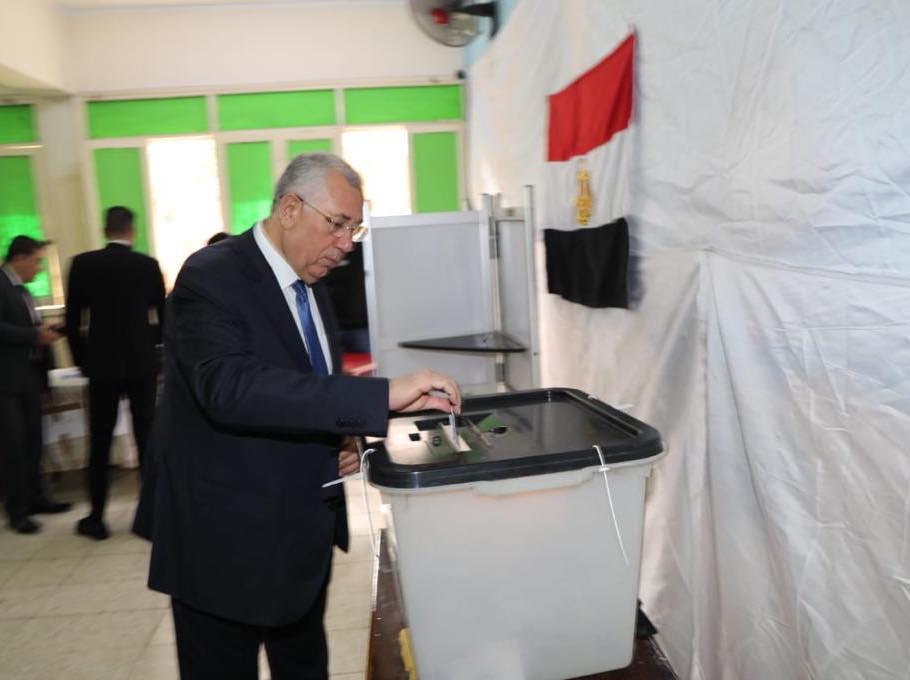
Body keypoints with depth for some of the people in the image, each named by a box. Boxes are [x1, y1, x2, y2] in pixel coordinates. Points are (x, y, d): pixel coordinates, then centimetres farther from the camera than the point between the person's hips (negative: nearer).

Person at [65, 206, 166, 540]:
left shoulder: (82, 264, -3)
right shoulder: (148, 265, -3)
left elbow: (73, 321, -1)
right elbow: (164, 318, 1)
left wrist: (82, 360, 11)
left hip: (102, 365, 0)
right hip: (142, 364, 0)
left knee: (100, 442, 8)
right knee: (146, 438, 8)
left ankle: (96, 518, 14)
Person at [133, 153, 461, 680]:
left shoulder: (312, 286, 7)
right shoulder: (211, 278, -18)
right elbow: (231, 387, -36)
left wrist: (340, 441, -4)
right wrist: (383, 396, -41)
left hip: (305, 534, 8)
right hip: (228, 543, -7)